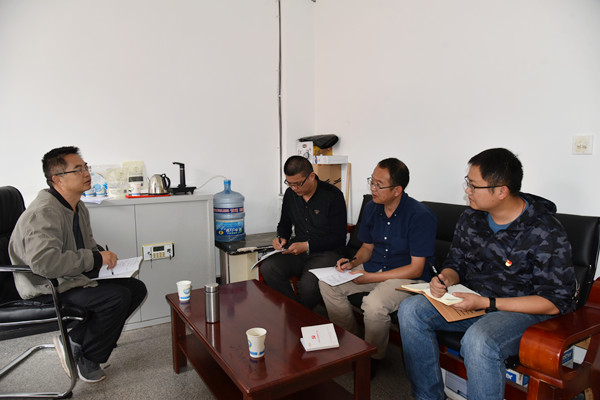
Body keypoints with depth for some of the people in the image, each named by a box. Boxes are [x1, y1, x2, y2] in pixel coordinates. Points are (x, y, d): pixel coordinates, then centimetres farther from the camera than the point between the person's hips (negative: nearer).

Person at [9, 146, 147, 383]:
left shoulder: (78, 208, 10)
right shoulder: (44, 212, -22)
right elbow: (43, 262, -36)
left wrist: (104, 256, 1)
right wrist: (94, 259, -27)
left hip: (74, 276, 10)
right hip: (47, 286, -9)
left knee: (137, 288, -4)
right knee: (118, 297, -27)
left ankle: (76, 339, 2)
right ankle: (81, 354, -3)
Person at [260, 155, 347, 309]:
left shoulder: (333, 196, -10)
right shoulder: (290, 194, 8)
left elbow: (339, 238, -10)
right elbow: (284, 223, 25)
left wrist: (307, 246, -18)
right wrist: (281, 238, 2)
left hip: (326, 252, -5)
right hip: (297, 250, 5)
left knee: (307, 284, -34)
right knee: (267, 268, -24)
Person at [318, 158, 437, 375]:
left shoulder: (421, 216, -21)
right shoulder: (371, 208, 0)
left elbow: (416, 269, -20)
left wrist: (371, 278, -23)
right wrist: (353, 262, -8)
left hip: (407, 277, -7)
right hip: (373, 268, 7)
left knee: (374, 304, -34)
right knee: (327, 283, -6)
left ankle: (372, 359, -2)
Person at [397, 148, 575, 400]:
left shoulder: (546, 232, -17)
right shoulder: (471, 218, 1)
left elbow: (556, 302, -16)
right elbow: (455, 263, 14)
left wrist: (485, 303, -24)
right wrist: (445, 279, -12)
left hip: (523, 310, -6)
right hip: (473, 300, 6)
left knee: (478, 340, -37)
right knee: (411, 310, -14)